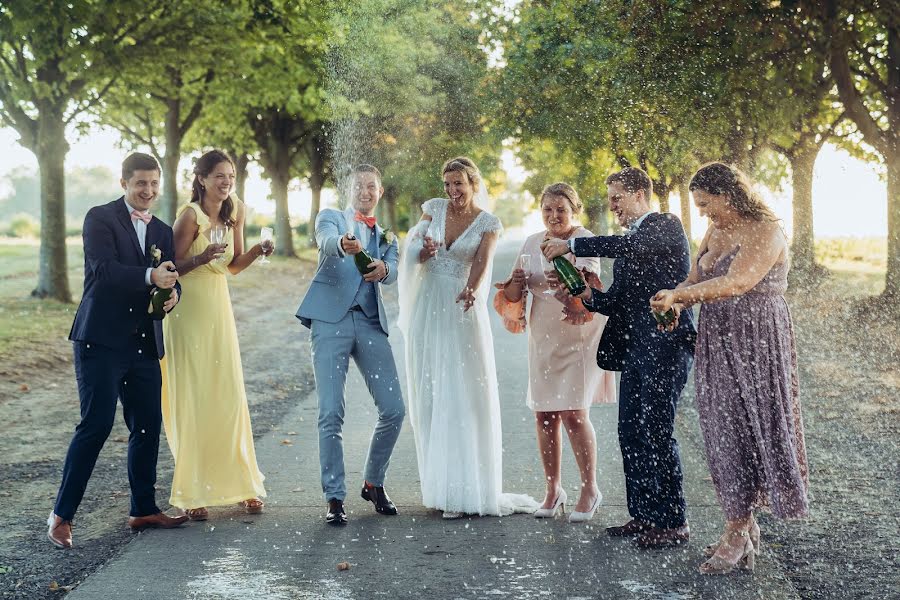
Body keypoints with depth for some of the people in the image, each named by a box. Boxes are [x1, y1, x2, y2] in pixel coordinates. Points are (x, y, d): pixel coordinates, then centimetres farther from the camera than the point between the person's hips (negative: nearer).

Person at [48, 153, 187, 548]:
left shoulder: (162, 231, 16)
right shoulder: (100, 218, -3)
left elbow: (169, 278, 13)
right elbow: (104, 268, -17)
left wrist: (172, 294, -12)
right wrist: (150, 277, -33)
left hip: (145, 344, 6)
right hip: (102, 340, -6)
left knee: (148, 427, 8)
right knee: (96, 425, -9)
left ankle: (144, 510, 22)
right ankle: (61, 515, 0)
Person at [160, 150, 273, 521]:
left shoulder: (236, 212, 4)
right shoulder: (190, 215, -14)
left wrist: (258, 251, -5)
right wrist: (201, 257, -27)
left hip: (219, 309, 6)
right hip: (188, 310, -6)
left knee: (230, 396, 6)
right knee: (192, 400, -3)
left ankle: (238, 483, 15)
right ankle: (191, 493, 5)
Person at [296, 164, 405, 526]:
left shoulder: (387, 238, 23)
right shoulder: (332, 218, 13)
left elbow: (392, 272, 1)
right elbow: (326, 241, -12)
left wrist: (382, 269, -25)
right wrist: (344, 245, -37)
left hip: (371, 324, 4)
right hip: (331, 321, -4)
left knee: (394, 410, 0)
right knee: (331, 414, -8)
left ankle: (374, 483, 20)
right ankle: (335, 498, 1)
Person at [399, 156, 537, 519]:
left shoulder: (488, 224, -1)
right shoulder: (434, 209, 6)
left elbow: (481, 263, -14)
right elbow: (413, 252, 8)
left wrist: (472, 291, -35)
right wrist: (424, 251, -16)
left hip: (462, 311, -3)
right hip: (428, 308, 3)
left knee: (465, 397, -6)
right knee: (430, 396, 3)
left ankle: (465, 488, -1)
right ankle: (441, 486, 9)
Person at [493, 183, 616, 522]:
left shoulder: (584, 241, -9)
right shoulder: (532, 243, 7)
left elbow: (591, 288, -21)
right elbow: (512, 295, 8)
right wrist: (516, 284, -13)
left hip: (579, 338, -5)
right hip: (543, 339, 5)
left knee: (574, 413, -10)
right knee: (544, 415, 6)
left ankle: (590, 489, 5)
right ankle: (553, 489, 20)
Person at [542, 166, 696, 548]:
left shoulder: (666, 226, -4)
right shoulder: (628, 244, 20)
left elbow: (627, 246, -23)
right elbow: (616, 300, 18)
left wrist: (570, 245, -18)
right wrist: (586, 294, -2)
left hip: (665, 343, -9)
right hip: (635, 348, 9)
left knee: (656, 431, -8)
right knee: (631, 431, 10)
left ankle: (674, 523, -1)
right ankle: (643, 517, 19)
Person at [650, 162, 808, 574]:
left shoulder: (765, 232, -13)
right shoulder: (715, 234, 14)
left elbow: (737, 282, -25)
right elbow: (695, 279, 11)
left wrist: (679, 295, -27)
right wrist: (675, 301, -11)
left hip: (755, 343, -8)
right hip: (718, 343, 8)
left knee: (740, 431, -6)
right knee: (724, 431, 8)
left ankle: (737, 535, 1)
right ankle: (744, 526, 17)